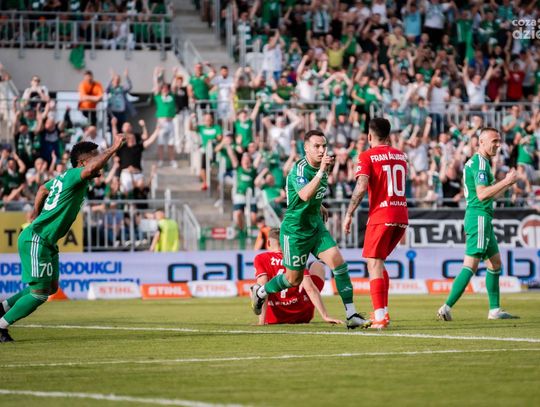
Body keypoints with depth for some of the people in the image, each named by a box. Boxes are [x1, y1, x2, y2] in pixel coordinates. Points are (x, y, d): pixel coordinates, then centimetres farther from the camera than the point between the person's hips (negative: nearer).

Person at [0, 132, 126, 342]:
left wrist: (36, 213, 40)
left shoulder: (65, 177, 13)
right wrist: (112, 149, -35)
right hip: (36, 240, -10)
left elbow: (43, 188, 32)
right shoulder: (73, 175, -16)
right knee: (39, 293, -5)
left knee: (50, 288, 15)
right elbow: (90, 170, -40)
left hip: (47, 242, 10)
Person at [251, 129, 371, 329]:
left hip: (316, 226, 7)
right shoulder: (299, 169, -22)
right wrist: (321, 171, -47)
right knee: (294, 279, 7)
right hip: (295, 230, -7)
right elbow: (305, 195, -43)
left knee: (339, 263, -12)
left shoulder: (320, 166, 4)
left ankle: (351, 315, -11)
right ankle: (260, 292, 36)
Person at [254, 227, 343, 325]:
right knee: (318, 266, 21)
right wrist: (325, 316, -16)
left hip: (275, 319, 0)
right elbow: (310, 289, -13)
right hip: (303, 316, 0)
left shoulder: (260, 259, -5)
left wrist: (261, 321, -20)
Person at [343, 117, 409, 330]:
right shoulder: (400, 155, 13)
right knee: (378, 263, 20)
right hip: (402, 216, 6)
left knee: (374, 265, -5)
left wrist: (349, 214, -11)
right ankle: (382, 311, 17)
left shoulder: (367, 156, -5)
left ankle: (380, 316, -15)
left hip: (381, 216, -6)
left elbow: (361, 187, -16)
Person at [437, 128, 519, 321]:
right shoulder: (480, 162, -13)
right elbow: (482, 194, -23)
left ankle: (494, 309, 18)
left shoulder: (477, 162, 20)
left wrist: (506, 183, 21)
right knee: (471, 265, -14)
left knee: (495, 262, 15)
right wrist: (505, 181, -19)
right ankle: (447, 307, -19)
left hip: (483, 219, 11)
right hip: (479, 217, -11)